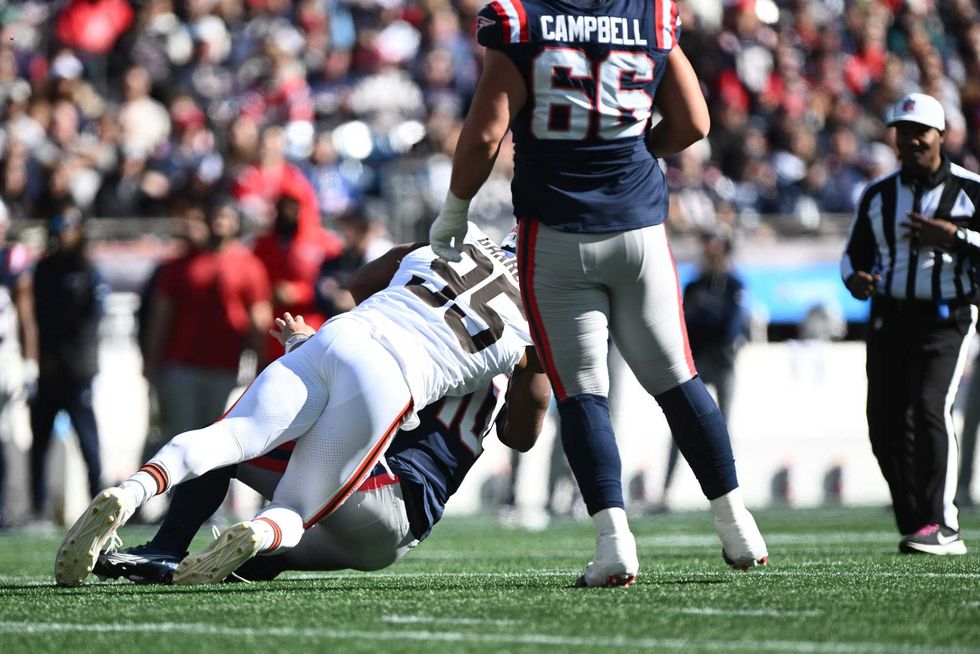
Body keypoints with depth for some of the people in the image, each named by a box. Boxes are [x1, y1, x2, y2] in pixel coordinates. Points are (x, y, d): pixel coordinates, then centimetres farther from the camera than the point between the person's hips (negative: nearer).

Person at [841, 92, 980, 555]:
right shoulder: (878, 195, 11)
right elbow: (856, 253, 18)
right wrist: (855, 279, -4)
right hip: (889, 319, 5)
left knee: (929, 407, -22)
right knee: (886, 426, 1)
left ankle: (938, 524, -23)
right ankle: (916, 527, 11)